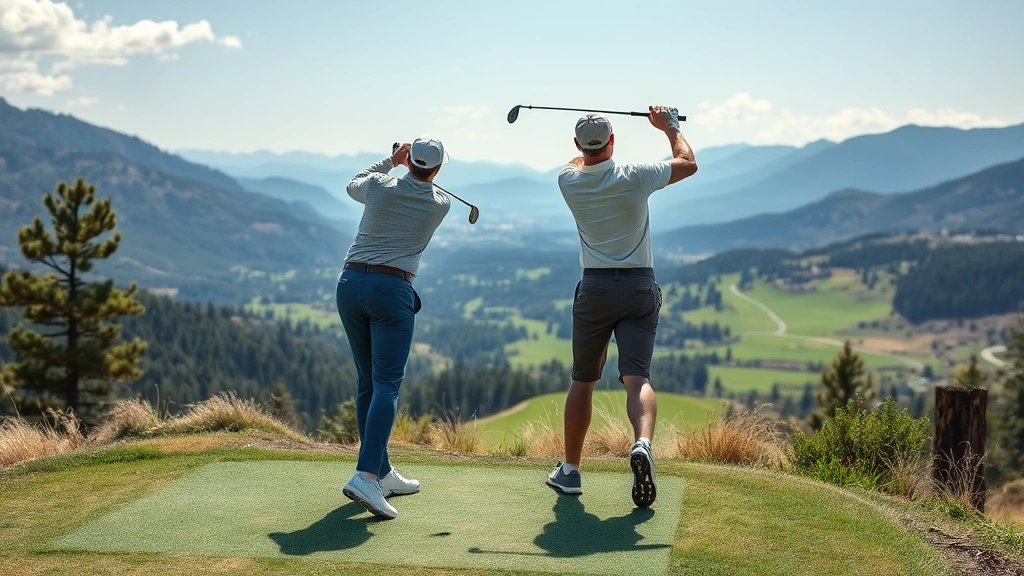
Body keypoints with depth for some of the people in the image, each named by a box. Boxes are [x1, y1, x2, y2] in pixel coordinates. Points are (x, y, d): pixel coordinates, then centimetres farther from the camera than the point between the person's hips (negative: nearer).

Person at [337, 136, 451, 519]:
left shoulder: (380, 185, 4)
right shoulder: (441, 204, 3)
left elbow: (352, 186, 29)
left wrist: (392, 161, 32)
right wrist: (418, 170, 40)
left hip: (350, 283, 4)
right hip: (392, 290, -4)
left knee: (368, 382, 12)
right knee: (387, 384, -8)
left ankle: (382, 472, 18)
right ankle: (365, 476, -24)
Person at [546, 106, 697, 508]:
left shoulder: (568, 183, -2)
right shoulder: (635, 177, -9)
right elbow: (688, 163, 10)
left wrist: (587, 144, 40)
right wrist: (670, 126, 24)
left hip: (594, 289, 2)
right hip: (639, 287, -1)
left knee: (582, 381, 13)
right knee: (637, 377, -9)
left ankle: (570, 470, 19)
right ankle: (643, 443, -36)